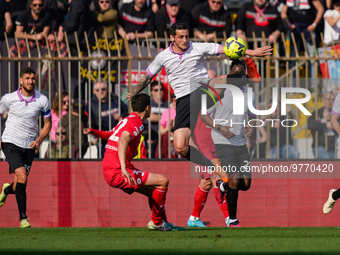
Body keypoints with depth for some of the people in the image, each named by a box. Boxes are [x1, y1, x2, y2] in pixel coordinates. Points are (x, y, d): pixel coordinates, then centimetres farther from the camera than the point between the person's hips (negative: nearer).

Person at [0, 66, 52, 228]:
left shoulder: (42, 100, -4)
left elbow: (47, 123, 8)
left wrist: (39, 140, -9)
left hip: (29, 147, 3)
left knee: (18, 186, 6)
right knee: (22, 177, -22)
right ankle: (23, 218, -14)